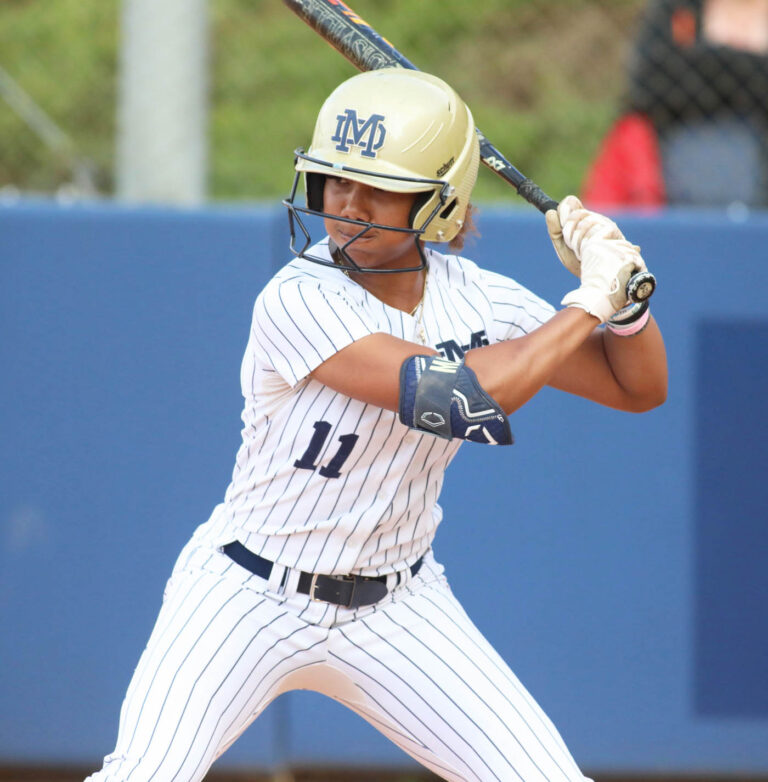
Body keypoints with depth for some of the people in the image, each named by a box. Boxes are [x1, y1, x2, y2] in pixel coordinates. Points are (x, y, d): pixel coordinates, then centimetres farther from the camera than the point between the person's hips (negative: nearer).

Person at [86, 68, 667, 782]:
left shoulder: (474, 298, -4)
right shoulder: (300, 300, -22)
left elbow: (640, 387, 3)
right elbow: (455, 398, -32)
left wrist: (624, 292, -17)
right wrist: (588, 301, -24)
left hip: (398, 611, 5)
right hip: (250, 600, -5)